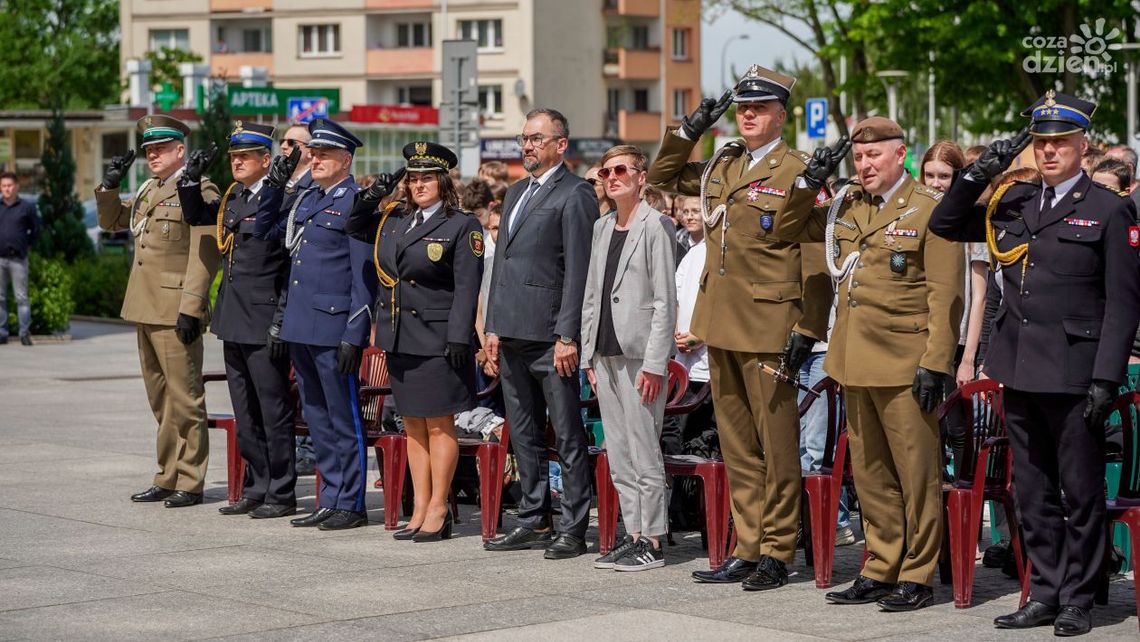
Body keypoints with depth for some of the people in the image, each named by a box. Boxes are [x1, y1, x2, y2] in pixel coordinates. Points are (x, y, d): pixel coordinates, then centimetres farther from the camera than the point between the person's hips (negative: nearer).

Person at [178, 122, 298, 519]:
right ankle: (256, 489, 23)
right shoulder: (231, 199, 13)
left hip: (264, 325, -9)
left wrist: (281, 322, -18)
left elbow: (292, 267, -15)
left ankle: (282, 495, 6)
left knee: (273, 412, -1)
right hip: (234, 322, 9)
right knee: (245, 414, 14)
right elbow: (195, 217, 29)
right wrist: (191, 179, 11)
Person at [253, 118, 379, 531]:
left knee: (343, 419, -1)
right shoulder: (306, 201, 16)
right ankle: (330, 501, 20)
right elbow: (264, 233, 28)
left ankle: (350, 505, 5)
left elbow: (364, 276, -12)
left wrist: (355, 335, -17)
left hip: (334, 327, -8)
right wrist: (274, 187, 15)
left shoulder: (357, 203, -8)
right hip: (300, 327, 8)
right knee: (316, 418, 13)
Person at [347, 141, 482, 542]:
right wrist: (372, 198, 8)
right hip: (399, 339, 7)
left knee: (439, 425, 0)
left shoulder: (462, 226, -6)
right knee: (412, 425, 10)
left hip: (437, 340, -7)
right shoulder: (393, 221, 12)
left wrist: (459, 338, -18)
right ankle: (419, 510, 15)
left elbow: (466, 287, -11)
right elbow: (355, 229, 26)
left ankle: (438, 510, 5)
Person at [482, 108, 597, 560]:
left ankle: (574, 529, 0)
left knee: (568, 437, -3)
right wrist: (493, 327, 15)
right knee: (524, 436, 12)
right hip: (512, 336, 8)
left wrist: (567, 337, -17)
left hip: (550, 335, -8)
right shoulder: (516, 194, 19)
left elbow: (578, 271, -12)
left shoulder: (575, 195, -7)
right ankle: (533, 522, 19)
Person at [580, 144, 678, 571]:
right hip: (606, 355, 8)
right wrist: (589, 355, 13)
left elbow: (665, 300, -11)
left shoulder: (655, 226, -7)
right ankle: (633, 534, 15)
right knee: (618, 455, 9)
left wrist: (654, 363, -16)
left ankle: (651, 541, 0)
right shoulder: (602, 227, 16)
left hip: (640, 354, -7)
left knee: (644, 452, -5)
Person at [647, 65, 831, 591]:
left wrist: (807, 329, -15)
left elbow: (815, 259, -9)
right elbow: (663, 175, 28)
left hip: (768, 326, -7)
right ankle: (747, 550, 17)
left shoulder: (798, 172, -6)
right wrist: (689, 130, 12)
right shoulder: (721, 167, 13)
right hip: (720, 324, 7)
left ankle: (777, 553, 7)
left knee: (776, 445, 0)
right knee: (736, 446, 11)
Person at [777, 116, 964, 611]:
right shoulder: (846, 206, 12)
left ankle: (917, 576, 6)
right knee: (869, 473, 12)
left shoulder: (930, 210, -6)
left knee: (916, 473, -1)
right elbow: (788, 228, 24)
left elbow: (945, 295, -10)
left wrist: (936, 363, -16)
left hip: (905, 364, -7)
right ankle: (880, 569, 20)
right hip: (855, 363, 7)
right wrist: (810, 182, 8)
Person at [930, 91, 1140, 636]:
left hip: (1074, 374, -5)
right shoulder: (1013, 202, 11)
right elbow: (944, 225, 18)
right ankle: (1045, 594, 21)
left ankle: (1077, 600, 11)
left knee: (1080, 492, 2)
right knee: (1033, 491, 12)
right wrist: (978, 175, 2)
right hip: (1020, 370, 5)